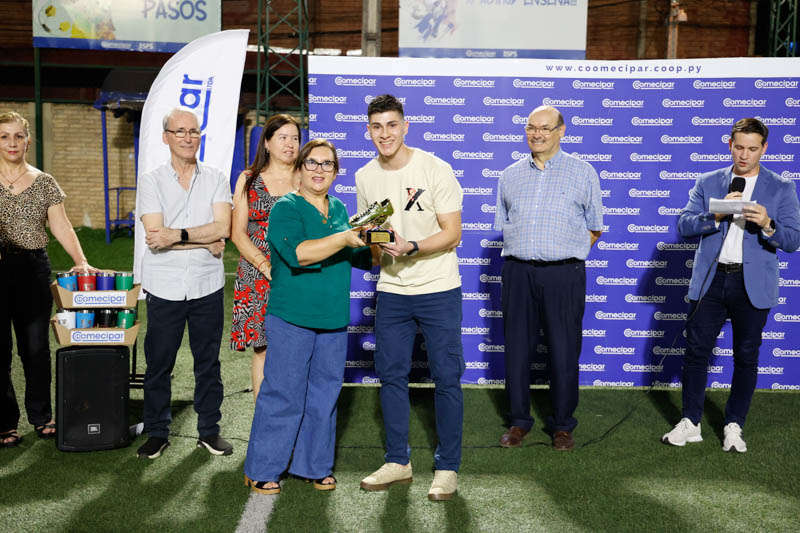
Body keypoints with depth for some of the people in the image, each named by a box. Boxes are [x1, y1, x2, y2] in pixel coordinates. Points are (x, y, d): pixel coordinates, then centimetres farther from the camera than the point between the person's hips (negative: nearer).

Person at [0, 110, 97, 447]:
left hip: (33, 269, 1)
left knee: (36, 347, 5)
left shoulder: (44, 183, 8)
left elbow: (61, 227, 4)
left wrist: (81, 262, -8)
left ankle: (41, 416, 20)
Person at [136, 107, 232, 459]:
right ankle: (157, 433, 20)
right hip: (164, 285, -1)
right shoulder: (151, 181, 1)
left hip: (207, 285, 1)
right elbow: (155, 237, -10)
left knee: (208, 360, 10)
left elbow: (222, 227, -10)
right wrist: (206, 242, -11)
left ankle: (209, 430, 22)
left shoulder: (216, 179, 5)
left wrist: (178, 235, -18)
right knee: (158, 362, 5)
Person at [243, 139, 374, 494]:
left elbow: (358, 256, 23)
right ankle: (262, 470, 12)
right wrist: (344, 239, -25)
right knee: (283, 395, -1)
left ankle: (314, 464, 27)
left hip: (334, 320, 6)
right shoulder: (285, 208, -6)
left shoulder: (339, 209, 13)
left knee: (324, 394, 12)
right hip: (291, 319, -6)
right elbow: (297, 253, -23)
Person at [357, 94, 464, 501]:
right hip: (391, 291, 5)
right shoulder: (364, 177, 4)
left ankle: (447, 469, 12)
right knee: (390, 375, 8)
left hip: (438, 289, -4)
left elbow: (452, 234, -12)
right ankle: (398, 462, 23)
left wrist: (410, 247, -26)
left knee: (446, 378, -1)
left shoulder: (435, 170, -11)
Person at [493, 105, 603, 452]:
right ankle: (519, 421, 19)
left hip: (563, 273, -2)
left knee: (564, 352, 1)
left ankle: (562, 425, 15)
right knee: (517, 348, 6)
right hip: (518, 272, 3)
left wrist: (566, 253, 3)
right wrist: (524, 252, 8)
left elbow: (595, 227, 9)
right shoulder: (510, 175, 13)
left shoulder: (582, 172, 5)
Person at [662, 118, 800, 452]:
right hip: (710, 281, 1)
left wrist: (768, 225, -21)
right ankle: (690, 424, 13)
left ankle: (734, 426, 20)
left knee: (746, 357, 6)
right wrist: (716, 215, -17)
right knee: (696, 351, 2)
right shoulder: (708, 183, 8)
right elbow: (684, 225, -1)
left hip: (753, 285, -1)